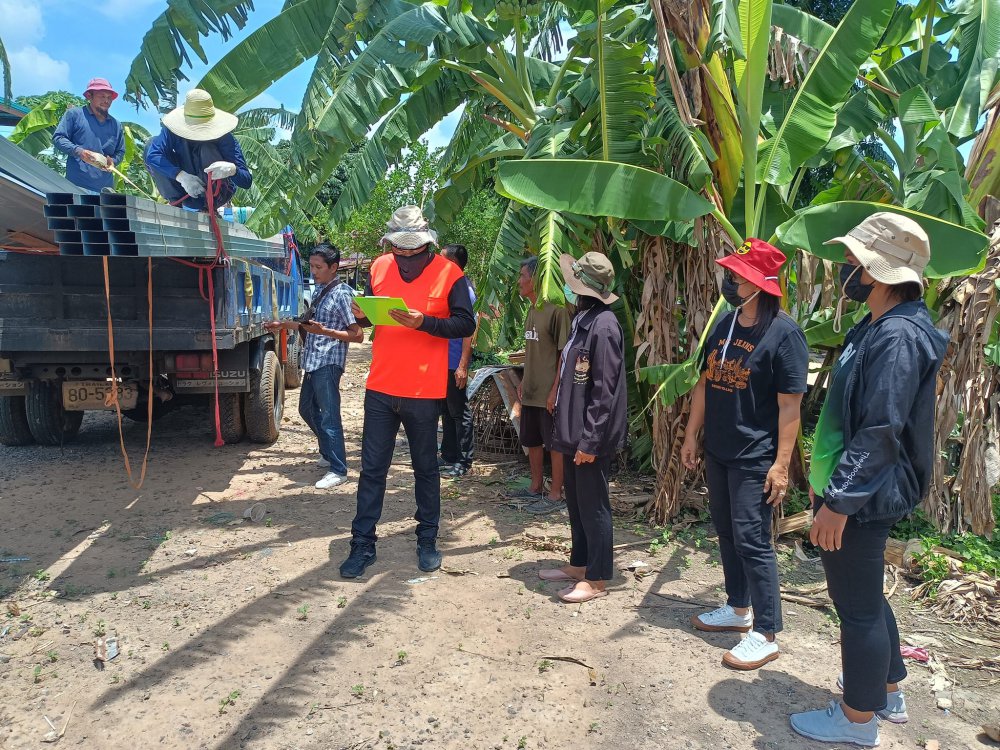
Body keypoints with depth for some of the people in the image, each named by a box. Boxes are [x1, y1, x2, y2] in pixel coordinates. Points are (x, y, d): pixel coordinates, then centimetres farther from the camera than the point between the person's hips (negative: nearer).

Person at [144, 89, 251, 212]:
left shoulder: (224, 138, -20)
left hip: (218, 195, -3)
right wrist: (181, 176, -43)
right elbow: (152, 156, -28)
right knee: (152, 144, -14)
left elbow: (247, 182, -26)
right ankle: (175, 203, -12)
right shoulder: (174, 130, -13)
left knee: (207, 149, -29)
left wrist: (232, 169, -50)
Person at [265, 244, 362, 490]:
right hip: (312, 361, 9)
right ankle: (328, 452, 37)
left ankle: (338, 470, 4)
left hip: (328, 363, -9)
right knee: (307, 409, 20)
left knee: (329, 416, -6)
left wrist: (324, 331, -24)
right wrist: (284, 325, 13)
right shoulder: (319, 290, 14)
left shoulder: (342, 293, -12)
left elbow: (357, 335, -16)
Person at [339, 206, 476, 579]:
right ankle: (363, 544, 18)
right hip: (380, 387, 3)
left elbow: (466, 324, -12)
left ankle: (427, 540, 26)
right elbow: (369, 314, 14)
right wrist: (362, 315, -9)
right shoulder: (379, 267, 5)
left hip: (424, 391, -3)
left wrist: (424, 322, -25)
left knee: (425, 467, 11)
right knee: (372, 468, 8)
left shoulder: (449, 274, -7)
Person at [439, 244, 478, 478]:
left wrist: (463, 366, -22)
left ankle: (464, 461, 9)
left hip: (454, 364, -9)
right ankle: (449, 456, 26)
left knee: (459, 413, 0)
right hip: (441, 362, 9)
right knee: (446, 411, 15)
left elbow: (468, 331, -18)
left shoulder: (464, 289, -14)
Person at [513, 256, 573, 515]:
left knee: (555, 444, 2)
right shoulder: (532, 310, 12)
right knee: (531, 440, 17)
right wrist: (524, 381, 17)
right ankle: (536, 487, 31)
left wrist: (555, 389, -18)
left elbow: (564, 353, -16)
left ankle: (555, 494, 13)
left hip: (549, 393, -9)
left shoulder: (557, 310, -15)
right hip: (531, 391, 9)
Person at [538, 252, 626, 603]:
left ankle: (597, 579, 17)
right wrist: (572, 431, 14)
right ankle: (579, 564, 34)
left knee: (593, 505, 3)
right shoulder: (583, 319, 10)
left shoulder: (603, 326, -19)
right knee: (576, 502, 19)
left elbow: (605, 391, -21)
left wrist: (590, 440, -20)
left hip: (591, 436, -9)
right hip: (574, 430, 9)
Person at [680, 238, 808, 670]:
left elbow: (790, 405, -16)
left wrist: (782, 464, -18)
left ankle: (765, 635, 9)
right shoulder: (723, 327, 8)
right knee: (727, 534, 17)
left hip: (754, 459, -8)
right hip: (717, 452, 8)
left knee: (751, 541, -4)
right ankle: (738, 609, 34)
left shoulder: (783, 334, -15)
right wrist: (691, 436, 13)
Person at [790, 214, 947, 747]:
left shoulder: (899, 336, -22)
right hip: (851, 491, 10)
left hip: (861, 502, -10)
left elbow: (881, 432, -27)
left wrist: (839, 501, -25)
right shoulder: (877, 328, 10)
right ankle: (887, 689, 42)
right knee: (862, 596, 24)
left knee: (858, 605, 5)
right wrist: (828, 478, 22)